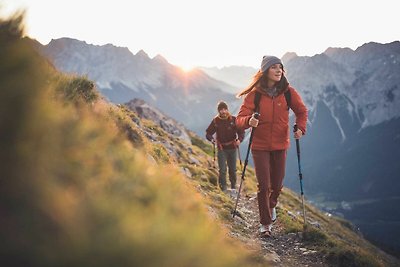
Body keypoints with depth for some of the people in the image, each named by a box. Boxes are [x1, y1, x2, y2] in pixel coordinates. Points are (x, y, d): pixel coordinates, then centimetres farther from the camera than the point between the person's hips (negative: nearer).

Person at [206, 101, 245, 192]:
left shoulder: (233, 120, -3)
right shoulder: (215, 121, -2)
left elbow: (241, 131, -2)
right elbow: (208, 133, 1)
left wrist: (239, 140, -22)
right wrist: (212, 139, -20)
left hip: (232, 148, 1)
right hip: (221, 148, -1)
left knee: (233, 169, 12)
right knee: (222, 170, -7)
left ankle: (233, 187, 29)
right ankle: (223, 189, 2)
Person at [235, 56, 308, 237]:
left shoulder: (288, 92, -4)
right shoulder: (254, 94, -10)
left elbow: (302, 112, 11)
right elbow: (240, 119, -13)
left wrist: (300, 128, -7)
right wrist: (249, 121, -36)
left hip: (280, 145, 2)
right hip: (260, 146, -2)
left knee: (277, 184, 11)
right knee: (264, 186, -5)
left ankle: (271, 206, 45)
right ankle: (265, 223, 12)